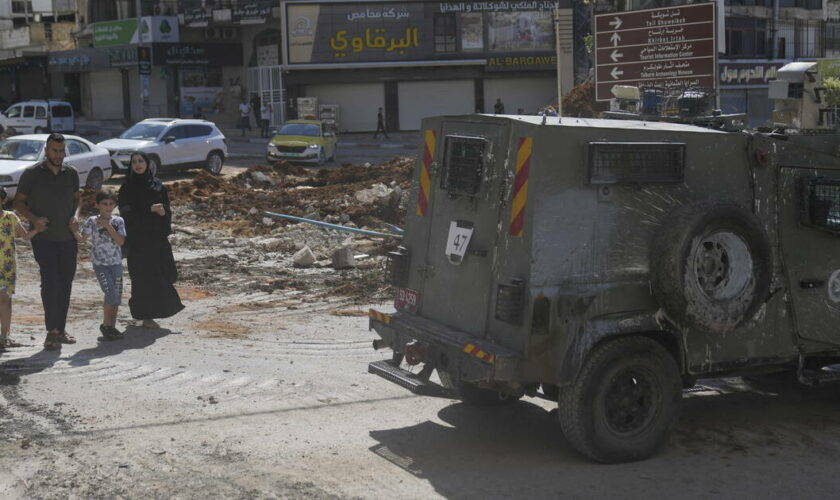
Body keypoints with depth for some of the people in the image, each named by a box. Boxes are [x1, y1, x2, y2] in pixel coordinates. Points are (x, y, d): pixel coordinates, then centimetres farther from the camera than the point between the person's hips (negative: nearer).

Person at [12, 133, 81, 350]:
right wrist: (34, 219, -16)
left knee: (65, 283, 8)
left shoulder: (71, 173, 8)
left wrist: (76, 215, 0)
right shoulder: (32, 174, -4)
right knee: (50, 281, -15)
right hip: (44, 238, -5)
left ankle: (60, 329, 19)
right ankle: (52, 331, -12)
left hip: (67, 238, 5)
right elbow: (19, 202, 1)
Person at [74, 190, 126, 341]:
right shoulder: (92, 221, -4)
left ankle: (112, 326, 21)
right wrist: (74, 230, -26)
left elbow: (121, 241, -10)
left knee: (117, 296, 6)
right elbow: (80, 238, -7)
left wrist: (108, 226, -17)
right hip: (100, 263, -3)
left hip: (116, 263, 3)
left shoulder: (118, 221, 0)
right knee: (111, 292, -16)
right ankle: (106, 324, 1)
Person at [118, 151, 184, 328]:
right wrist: (150, 209, -19)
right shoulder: (127, 187, -2)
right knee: (143, 276, -3)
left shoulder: (157, 184, 9)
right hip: (138, 238, -4)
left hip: (157, 236, 4)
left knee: (162, 272, 4)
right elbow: (126, 211, -11)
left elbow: (166, 207, 13)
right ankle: (145, 315, 4)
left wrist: (163, 211, -11)